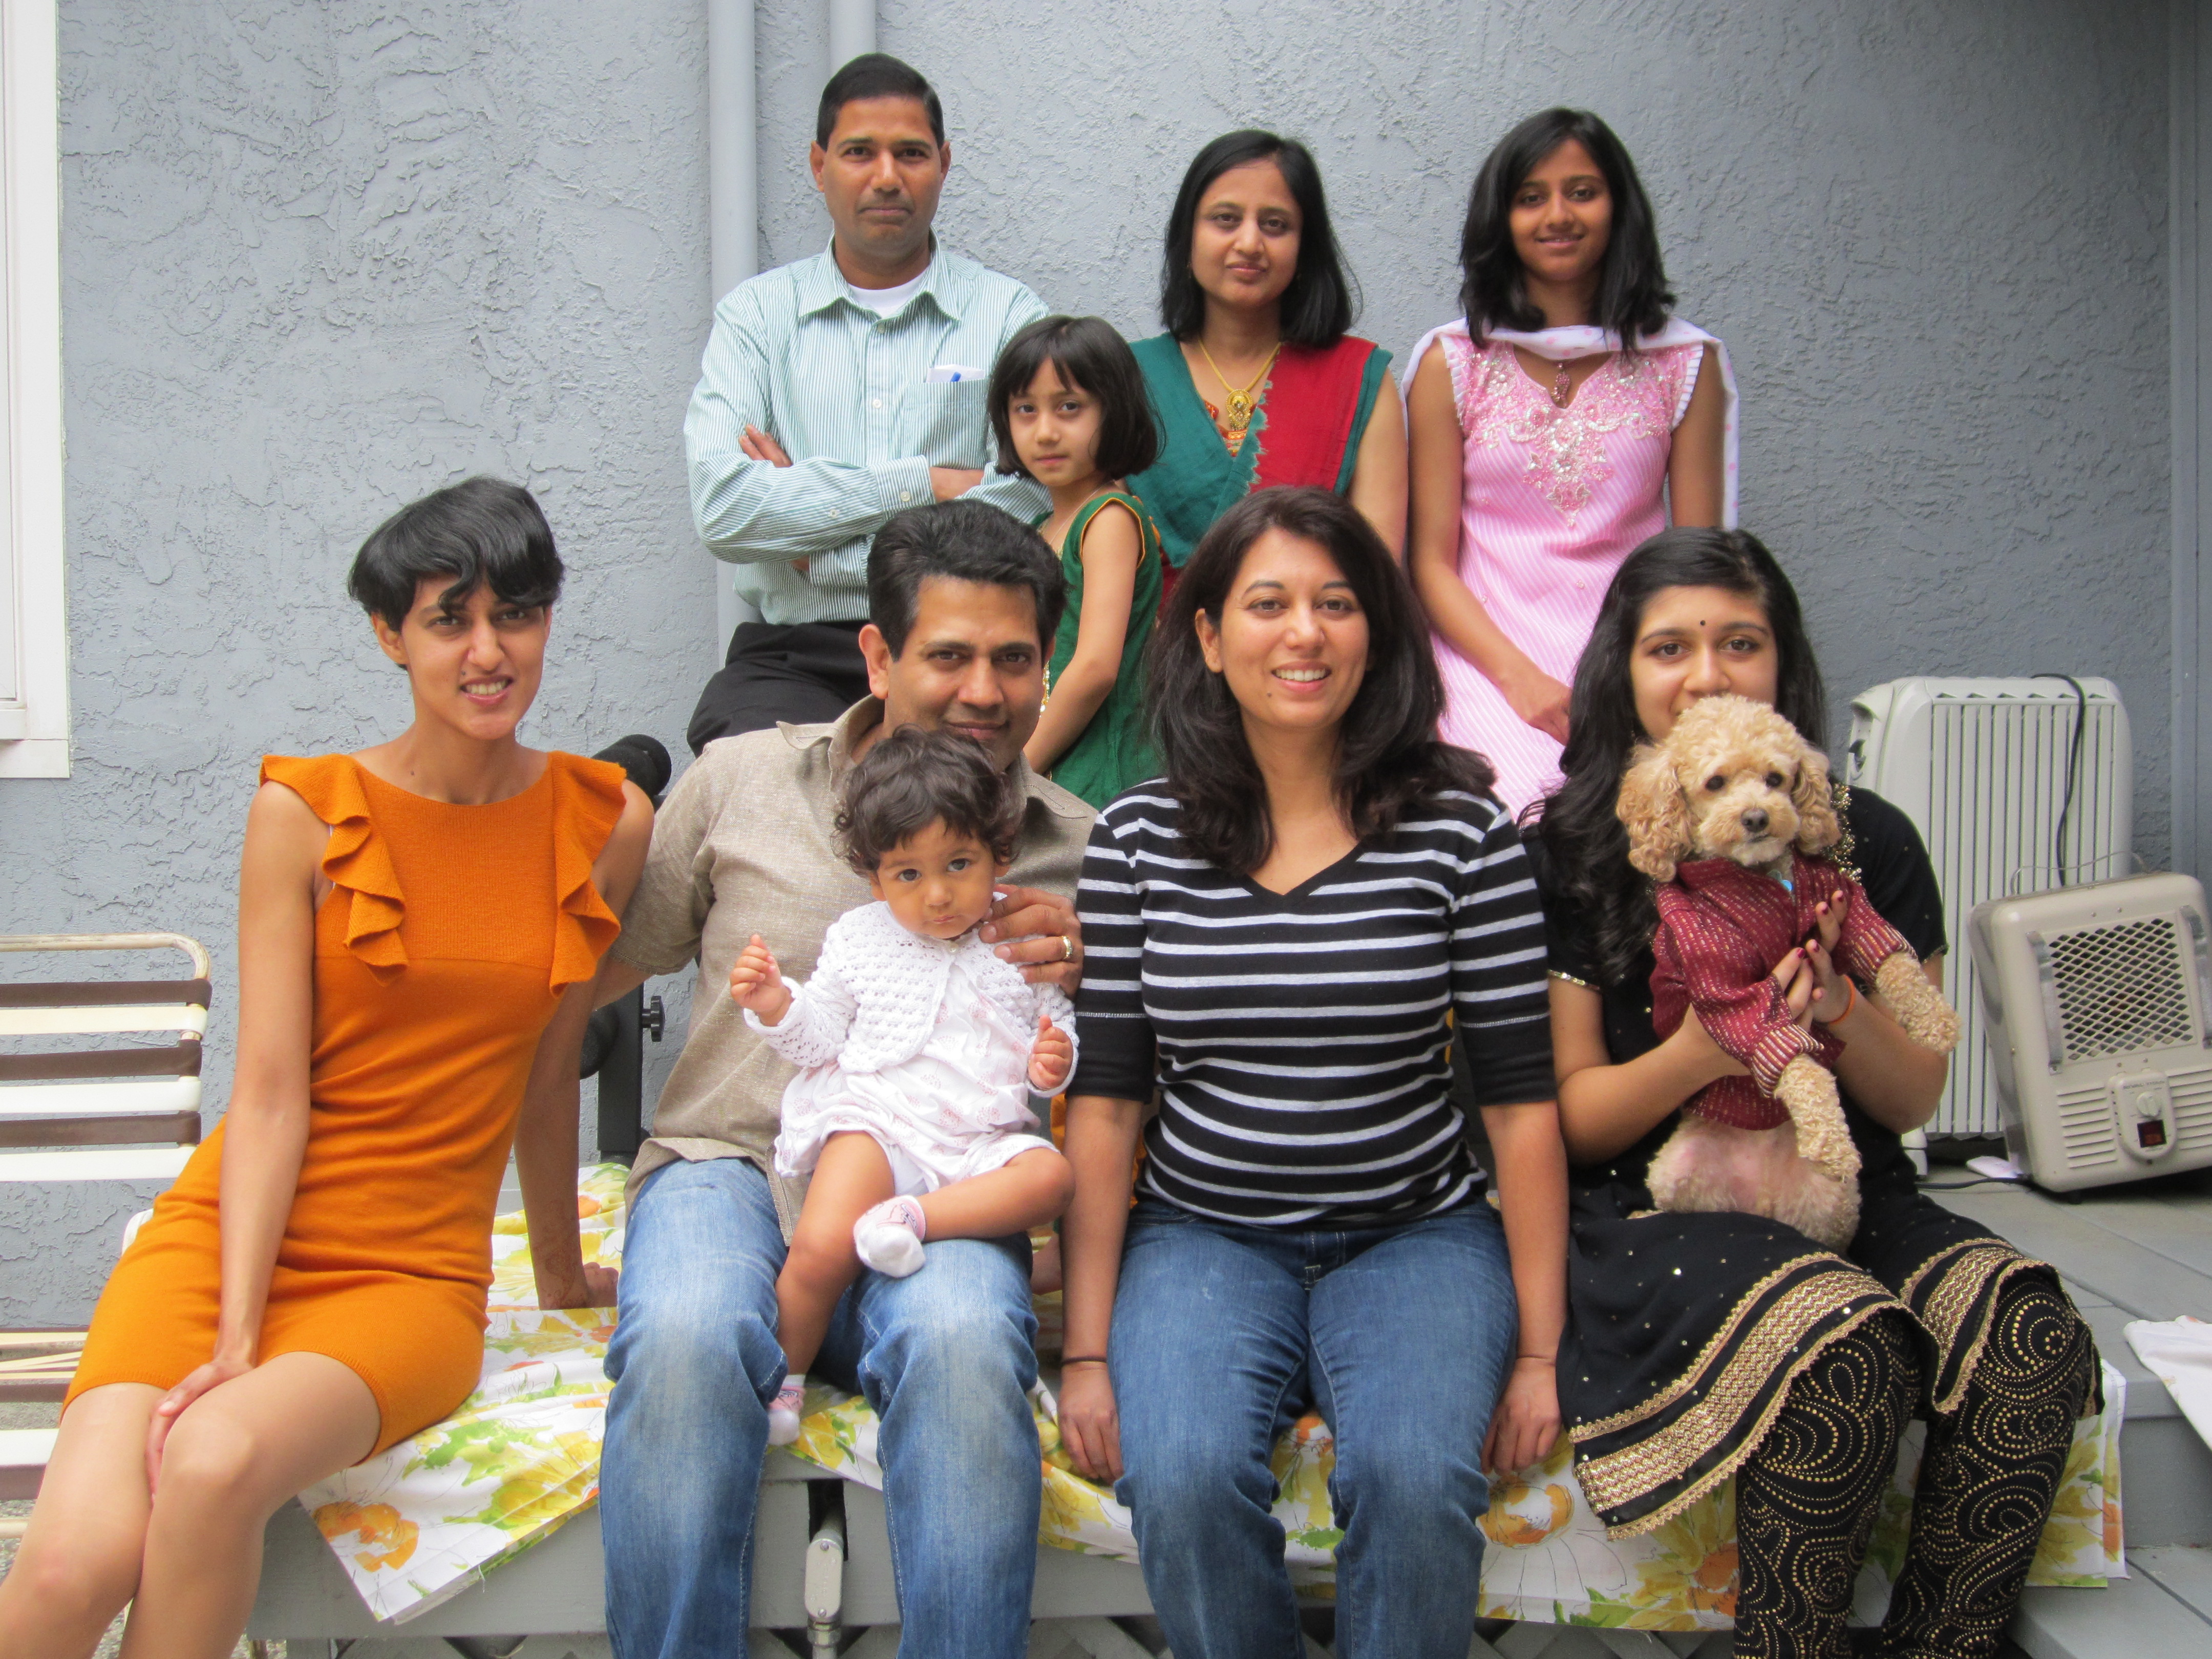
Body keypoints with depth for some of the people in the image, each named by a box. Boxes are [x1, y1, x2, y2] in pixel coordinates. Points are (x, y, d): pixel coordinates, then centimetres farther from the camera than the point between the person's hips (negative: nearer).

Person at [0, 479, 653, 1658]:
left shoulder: (607, 825, 3)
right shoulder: (304, 811, -2)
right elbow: (270, 1096, -7)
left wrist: (561, 1276, 21)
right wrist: (235, 1337, -16)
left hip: (410, 1278, 1)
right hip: (225, 1235, 0)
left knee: (216, 1463, -31)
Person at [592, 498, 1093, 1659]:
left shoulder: (1078, 852, 12)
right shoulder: (741, 782, 11)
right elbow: (597, 968, 17)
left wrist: (1082, 976, -5)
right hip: (734, 1165, 0)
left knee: (964, 1342, -35)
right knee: (684, 1343, -34)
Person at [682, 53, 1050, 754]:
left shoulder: (1008, 315, 9)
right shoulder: (756, 314, 12)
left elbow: (1029, 507, -7)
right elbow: (721, 506, -6)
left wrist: (818, 546, -6)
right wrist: (924, 483, -6)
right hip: (792, 659, 1)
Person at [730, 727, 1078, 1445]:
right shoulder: (861, 938, 8)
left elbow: (1056, 1026, 14)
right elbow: (820, 1035, 11)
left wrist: (1052, 1063, -9)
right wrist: (775, 1006, -9)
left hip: (982, 1140, 2)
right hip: (876, 1123, -2)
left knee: (1049, 1175, -28)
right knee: (821, 1248, -24)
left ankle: (913, 1217, -29)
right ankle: (785, 1375, -1)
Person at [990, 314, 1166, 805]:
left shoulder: (1112, 518, -8)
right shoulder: (1044, 530, 17)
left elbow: (1096, 668, -17)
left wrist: (1019, 771, -10)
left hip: (1099, 783, -7)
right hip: (1043, 781, 7)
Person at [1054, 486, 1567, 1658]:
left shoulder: (1460, 829, -2)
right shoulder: (1137, 838, 1)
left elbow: (1522, 1098, -1)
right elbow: (1104, 1100, 0)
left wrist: (1538, 1351, -4)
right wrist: (1088, 1350, -4)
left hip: (1417, 1234, 0)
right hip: (1204, 1237, 1)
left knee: (1414, 1473, -29)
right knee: (1182, 1476, -27)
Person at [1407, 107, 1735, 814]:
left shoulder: (1686, 364, 11)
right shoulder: (1453, 362, 9)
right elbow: (1433, 561, 5)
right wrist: (1520, 677, -11)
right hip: (1491, 665, -1)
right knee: (1528, 802, -30)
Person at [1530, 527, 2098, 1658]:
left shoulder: (1867, 841, 7)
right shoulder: (1567, 853, -2)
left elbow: (1915, 1100, 9)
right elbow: (1574, 1119, -1)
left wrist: (1839, 1009, -12)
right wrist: (1701, 1053, -21)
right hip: (1655, 1209, -3)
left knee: (2035, 1348, -25)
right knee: (1847, 1356, -32)